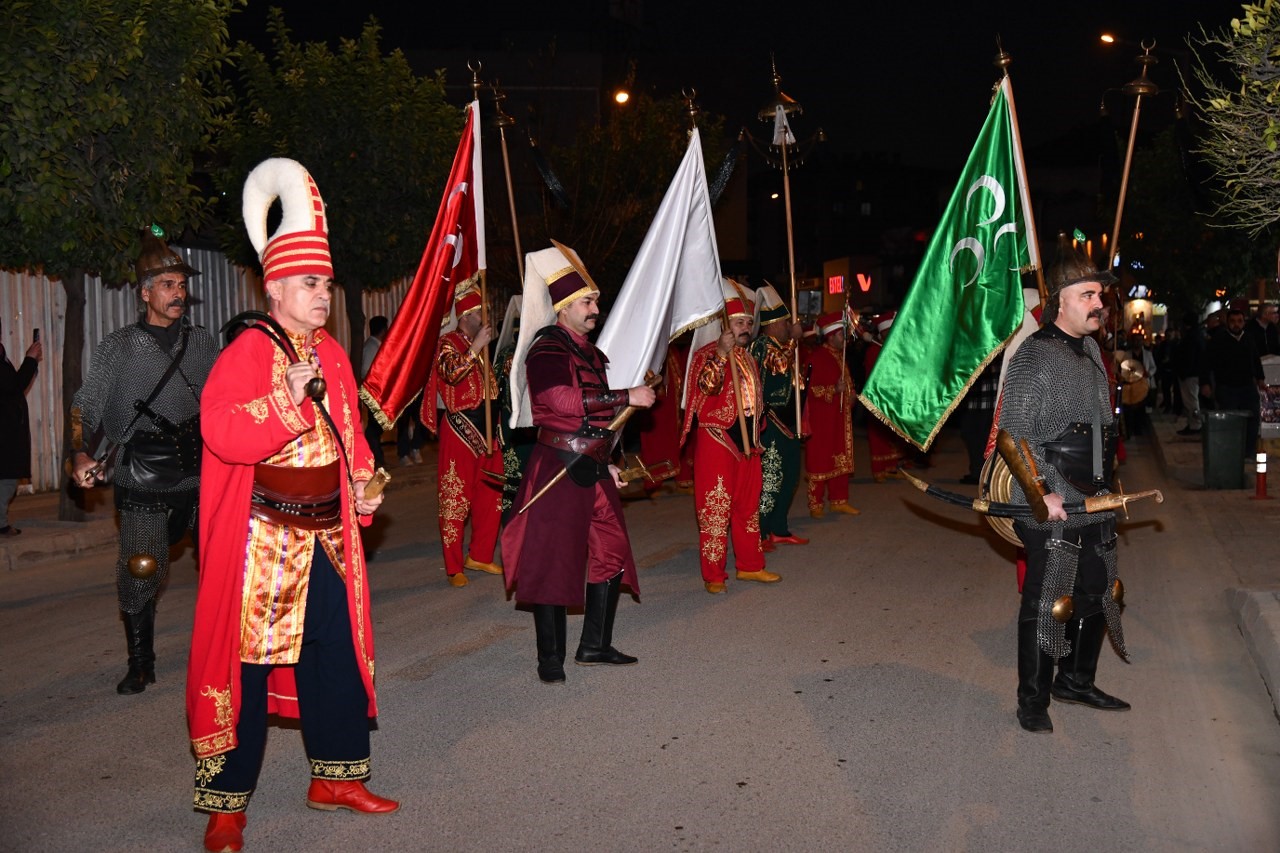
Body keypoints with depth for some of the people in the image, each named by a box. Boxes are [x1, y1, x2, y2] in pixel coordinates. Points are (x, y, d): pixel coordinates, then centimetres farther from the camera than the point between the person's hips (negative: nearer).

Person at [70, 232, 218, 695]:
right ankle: (140, 666, 16)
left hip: (203, 472, 2)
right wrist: (82, 455, -15)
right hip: (145, 480, -2)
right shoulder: (118, 348, 4)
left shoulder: (202, 343, 11)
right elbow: (86, 407, 0)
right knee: (140, 572, -2)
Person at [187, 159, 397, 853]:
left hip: (326, 535, 7)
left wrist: (364, 485, 7)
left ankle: (336, 776, 28)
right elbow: (221, 430, -23)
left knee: (336, 654, 13)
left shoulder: (331, 353, 12)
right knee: (247, 661, 0)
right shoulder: (248, 352, -10)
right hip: (261, 539, -7)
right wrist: (289, 397, -25)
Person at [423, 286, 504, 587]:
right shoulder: (448, 342, -6)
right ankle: (454, 567, 3)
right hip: (460, 429, -8)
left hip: (486, 430, 8)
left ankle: (479, 556, 24)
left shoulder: (481, 346, 17)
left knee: (490, 496, 11)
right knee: (456, 499, -3)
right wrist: (477, 347, -27)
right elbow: (452, 373, -27)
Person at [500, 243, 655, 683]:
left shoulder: (589, 351, 17)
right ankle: (550, 658, 7)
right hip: (559, 469, -9)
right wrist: (627, 396, -24)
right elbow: (565, 401, -28)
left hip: (592, 468, 9)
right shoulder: (547, 350, -12)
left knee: (611, 554, 11)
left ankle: (595, 645, 23)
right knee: (554, 560, -2)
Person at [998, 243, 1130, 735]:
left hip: (1095, 504, 8)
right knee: (1045, 604, 0)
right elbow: (1015, 432, -18)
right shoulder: (1033, 356, -14)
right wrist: (1042, 491, -22)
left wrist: (1108, 483, 21)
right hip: (1050, 509, -8)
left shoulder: (1091, 351, 12)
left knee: (1096, 594, 17)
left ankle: (1076, 681, 35)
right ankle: (1033, 702, 14)